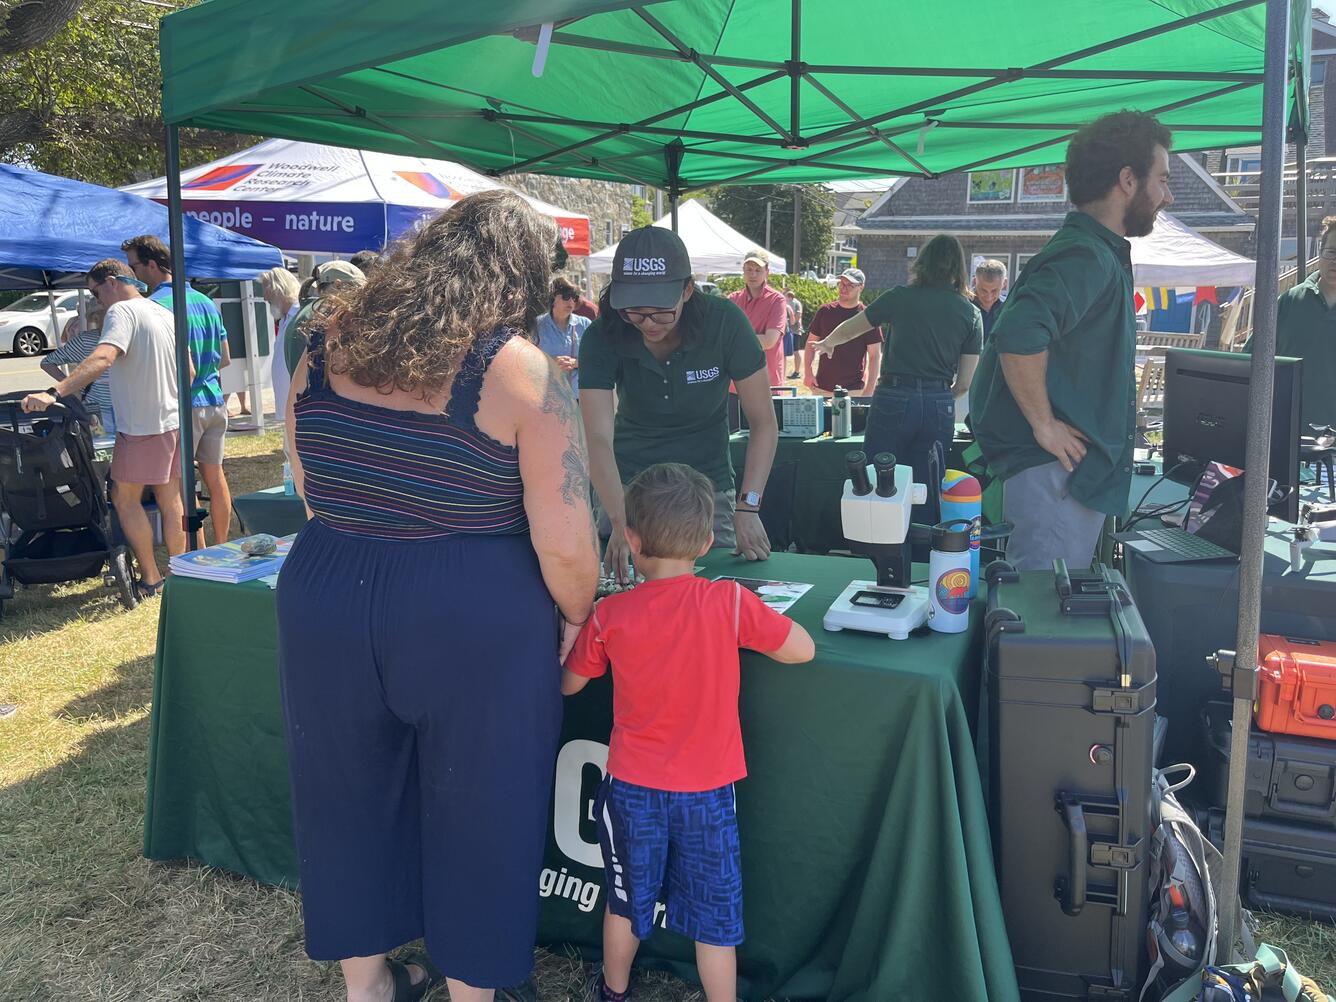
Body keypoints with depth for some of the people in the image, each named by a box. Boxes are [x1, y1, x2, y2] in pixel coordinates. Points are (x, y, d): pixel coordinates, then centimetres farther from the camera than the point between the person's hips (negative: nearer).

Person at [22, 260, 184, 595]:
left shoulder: (122, 312, -12)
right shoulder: (166, 314, 13)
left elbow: (102, 358, -29)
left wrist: (54, 393, -35)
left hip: (141, 427, -8)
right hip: (174, 421, 8)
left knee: (125, 499, 4)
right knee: (171, 500, 13)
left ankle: (150, 578, 7)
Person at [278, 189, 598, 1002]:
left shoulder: (327, 347, 2)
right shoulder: (524, 372, -14)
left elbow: (310, 491, 12)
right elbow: (564, 545, -17)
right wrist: (577, 614, 2)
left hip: (322, 599, 5)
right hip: (474, 621, -4)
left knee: (352, 794, 23)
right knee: (476, 812, 16)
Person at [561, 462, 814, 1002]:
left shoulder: (609, 616, -12)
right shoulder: (731, 602, -16)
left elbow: (568, 684, 3)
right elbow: (802, 650, -6)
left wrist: (576, 628, 19)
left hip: (633, 789, 2)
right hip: (708, 793, -1)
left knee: (627, 901, 23)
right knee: (714, 917, 12)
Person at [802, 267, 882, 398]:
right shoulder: (825, 311, 7)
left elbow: (875, 356, -3)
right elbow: (811, 343, 14)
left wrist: (869, 391, -10)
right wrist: (807, 372, 1)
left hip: (853, 390, -3)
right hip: (821, 387, 3)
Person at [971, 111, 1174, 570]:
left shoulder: (1100, 255, 18)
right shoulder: (1084, 257, -17)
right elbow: (1019, 334, -34)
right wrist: (1044, 425, -24)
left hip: (1079, 474, 10)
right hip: (1055, 470, -10)